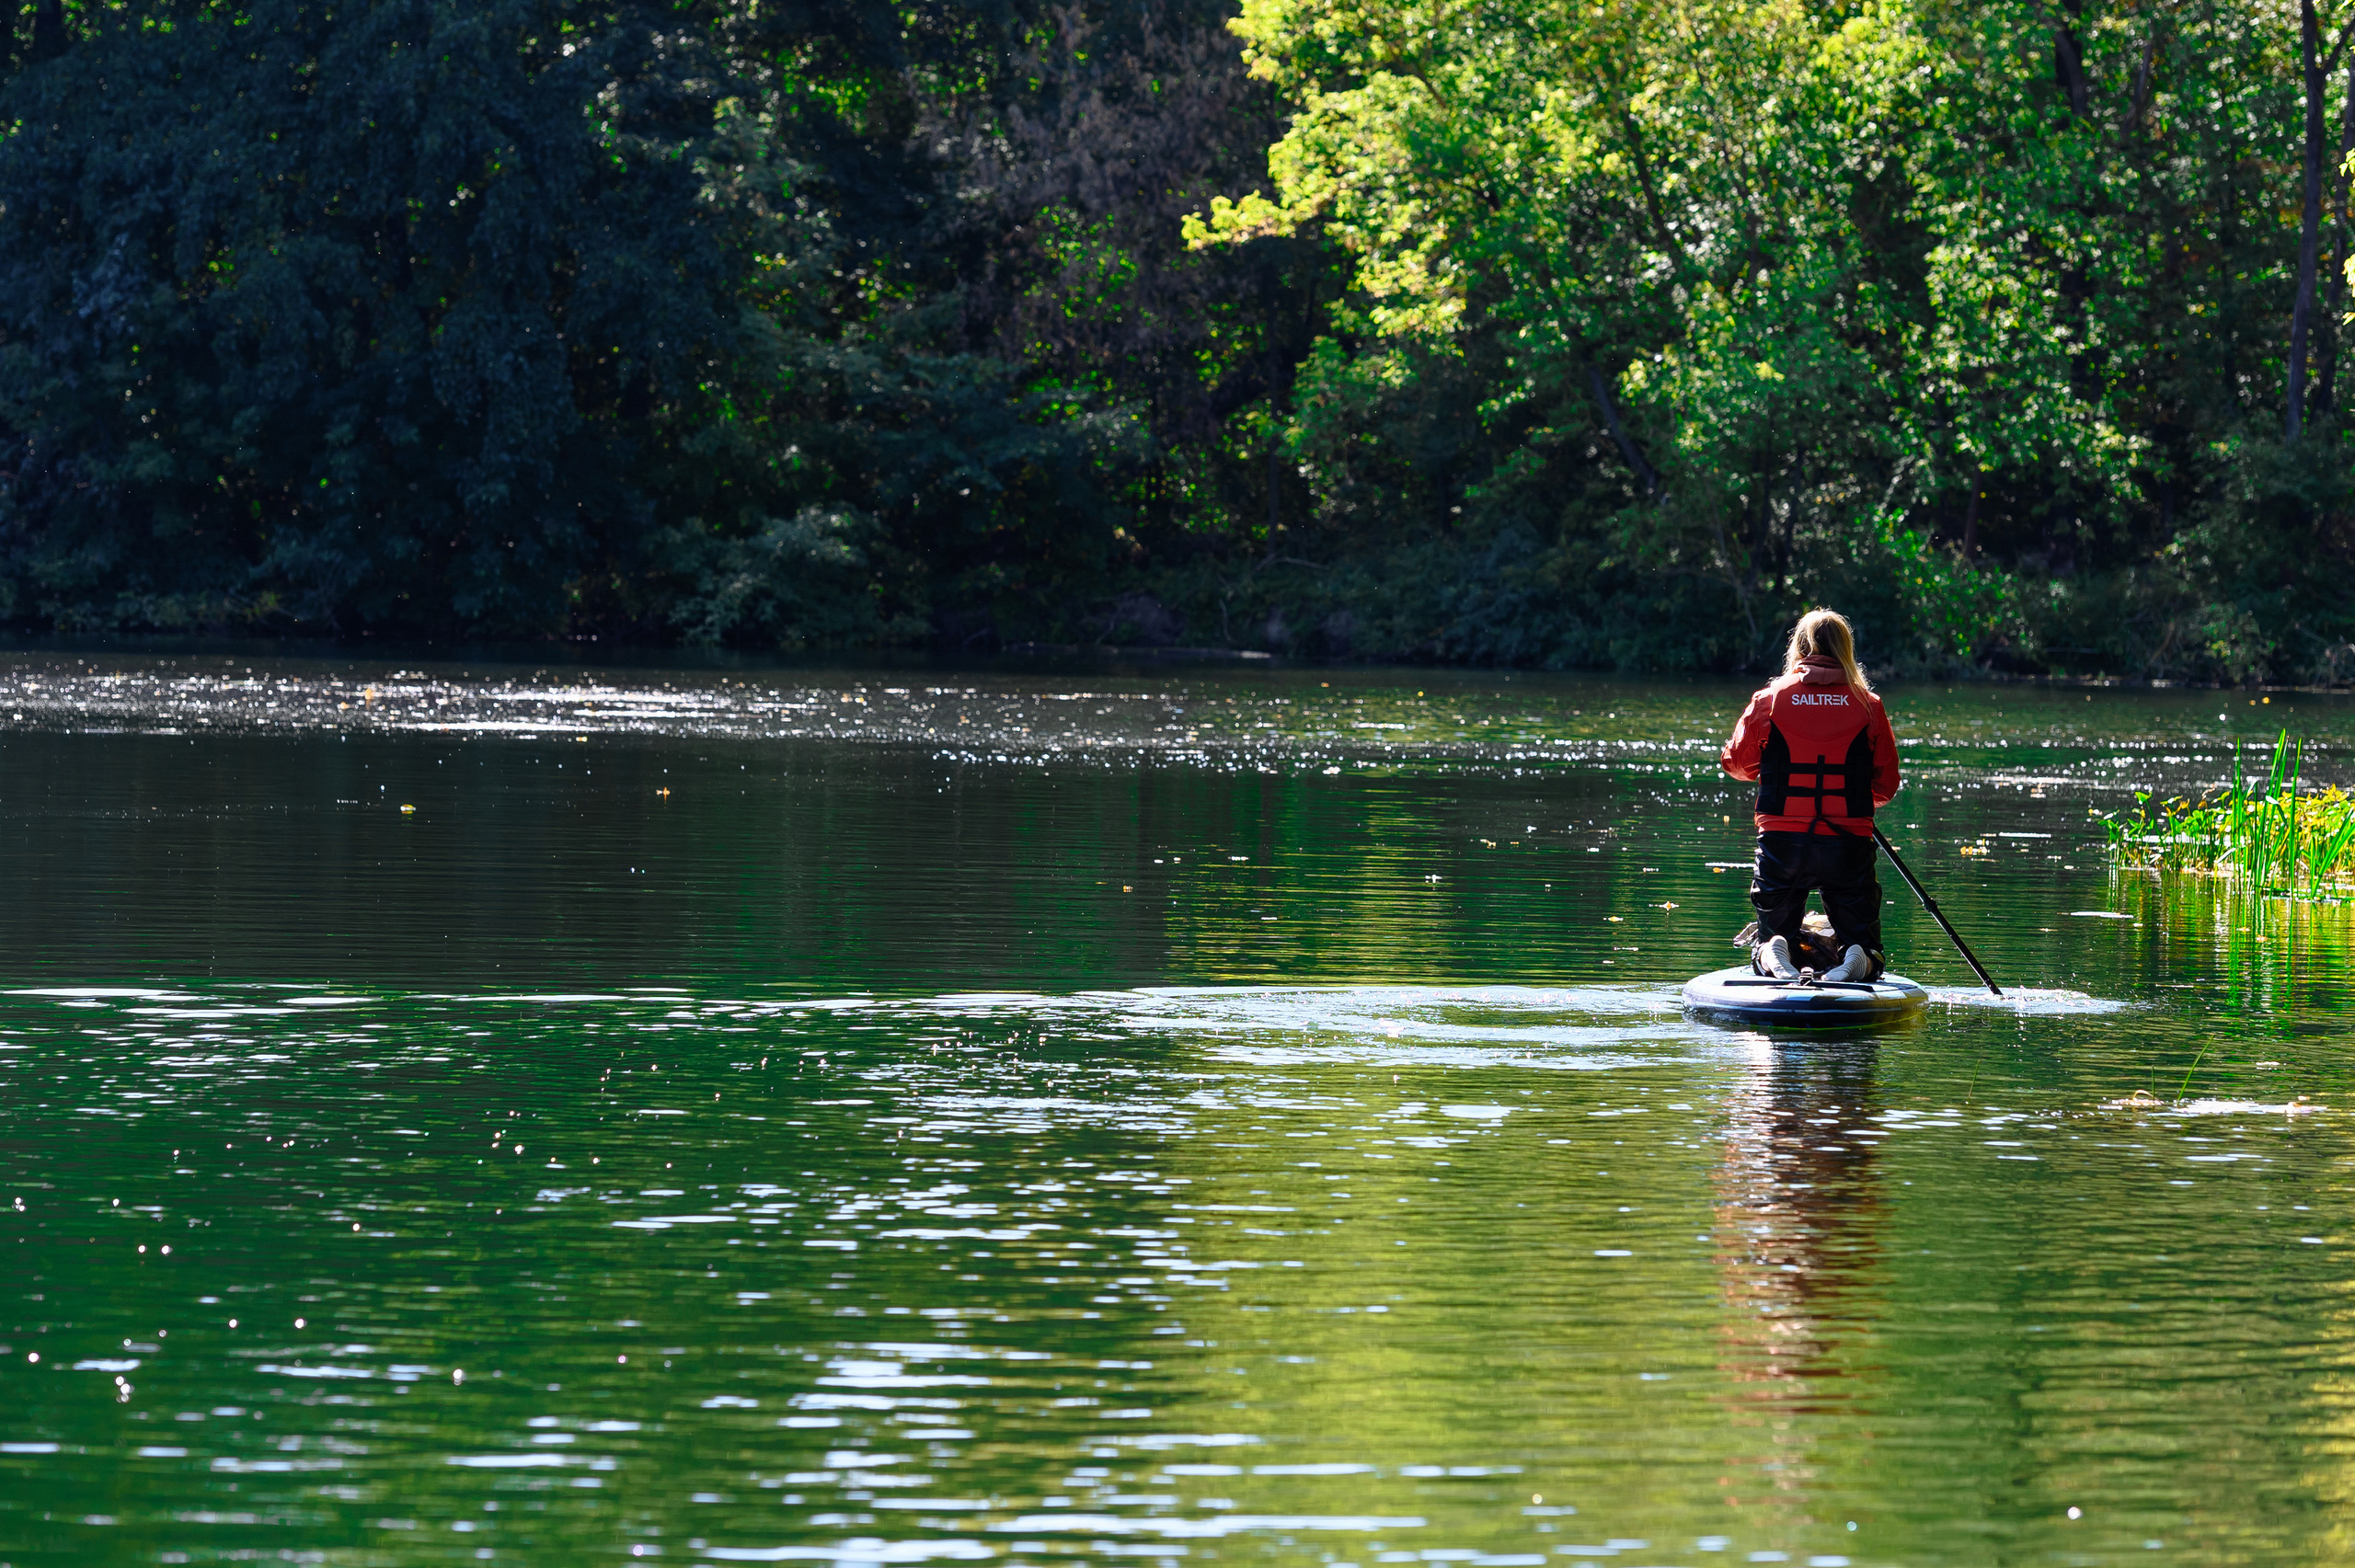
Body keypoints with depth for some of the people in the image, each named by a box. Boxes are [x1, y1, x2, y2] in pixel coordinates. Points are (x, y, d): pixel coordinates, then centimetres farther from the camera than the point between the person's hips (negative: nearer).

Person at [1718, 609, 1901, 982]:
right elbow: (1886, 785, 5)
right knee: (1862, 942, 13)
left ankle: (1771, 955, -20)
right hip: (1849, 843, 0)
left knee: (1774, 936, 15)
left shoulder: (1769, 700, -1)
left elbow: (1737, 763, 12)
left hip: (1781, 840, 0)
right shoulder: (1867, 705, -1)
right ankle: (1858, 960, -22)